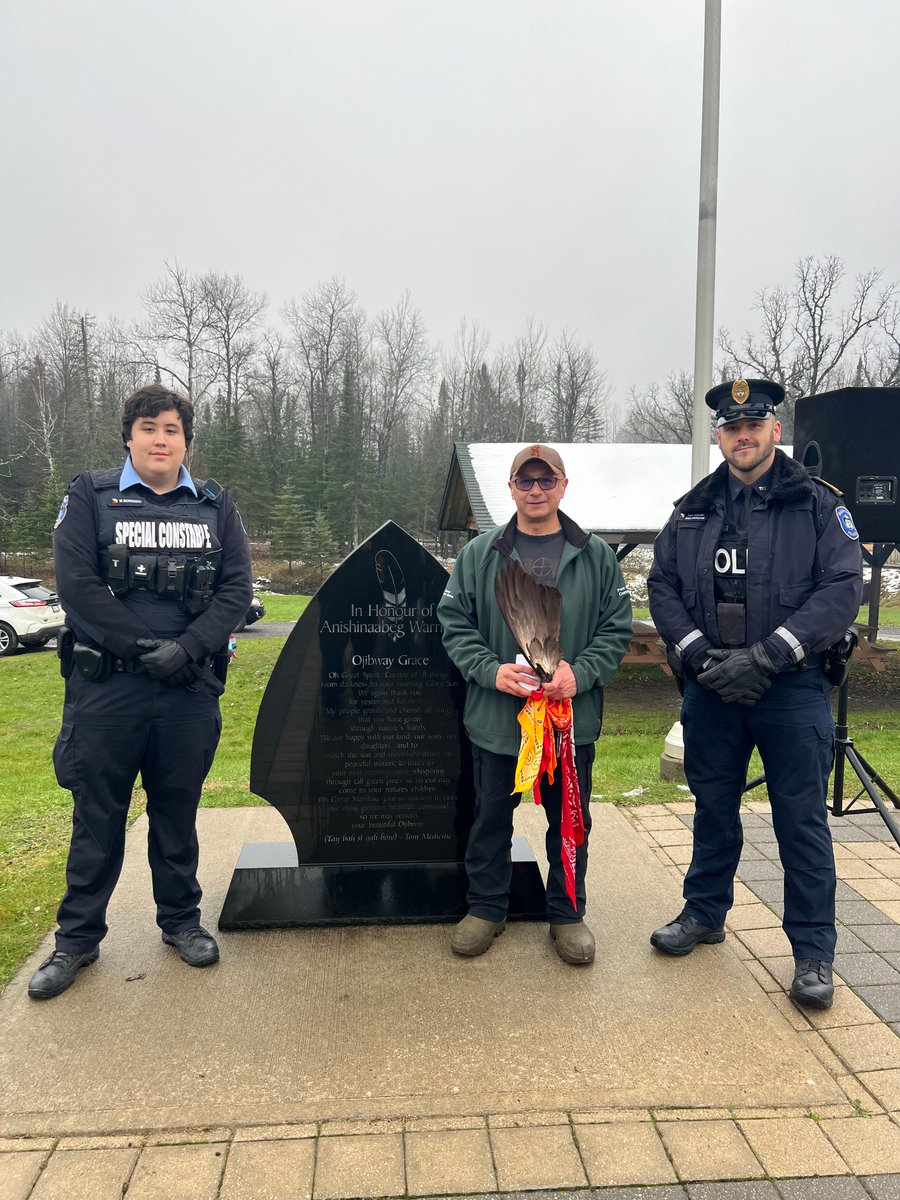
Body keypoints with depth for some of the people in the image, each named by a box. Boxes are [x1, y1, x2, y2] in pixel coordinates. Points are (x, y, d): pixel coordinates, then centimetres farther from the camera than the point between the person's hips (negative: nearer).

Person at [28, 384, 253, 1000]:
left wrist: (186, 648, -14)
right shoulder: (90, 495, 2)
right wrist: (141, 646, -15)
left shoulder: (215, 505, 8)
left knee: (178, 811, 14)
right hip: (106, 688, -1)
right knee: (97, 816, 9)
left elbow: (237, 588, -1)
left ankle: (181, 920, 31)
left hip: (189, 689, 2)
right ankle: (78, 937, 25)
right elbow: (76, 583, -8)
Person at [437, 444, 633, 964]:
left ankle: (568, 913, 33)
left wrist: (580, 673, -15)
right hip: (496, 719, 0)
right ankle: (486, 908, 33)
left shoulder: (596, 556, 2)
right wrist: (491, 670, -15)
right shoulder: (480, 554, 1)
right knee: (492, 816, 14)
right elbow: (455, 623, 2)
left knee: (570, 820, 13)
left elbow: (617, 628, 2)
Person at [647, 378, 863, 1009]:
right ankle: (705, 912, 35)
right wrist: (698, 653, -11)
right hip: (710, 690, 3)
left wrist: (764, 656, -19)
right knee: (714, 807, 16)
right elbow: (662, 586, 6)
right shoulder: (692, 510, 9)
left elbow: (842, 589, -10)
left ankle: (813, 952, 17)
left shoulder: (817, 503, -2)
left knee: (801, 819, 3)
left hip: (792, 690, -3)